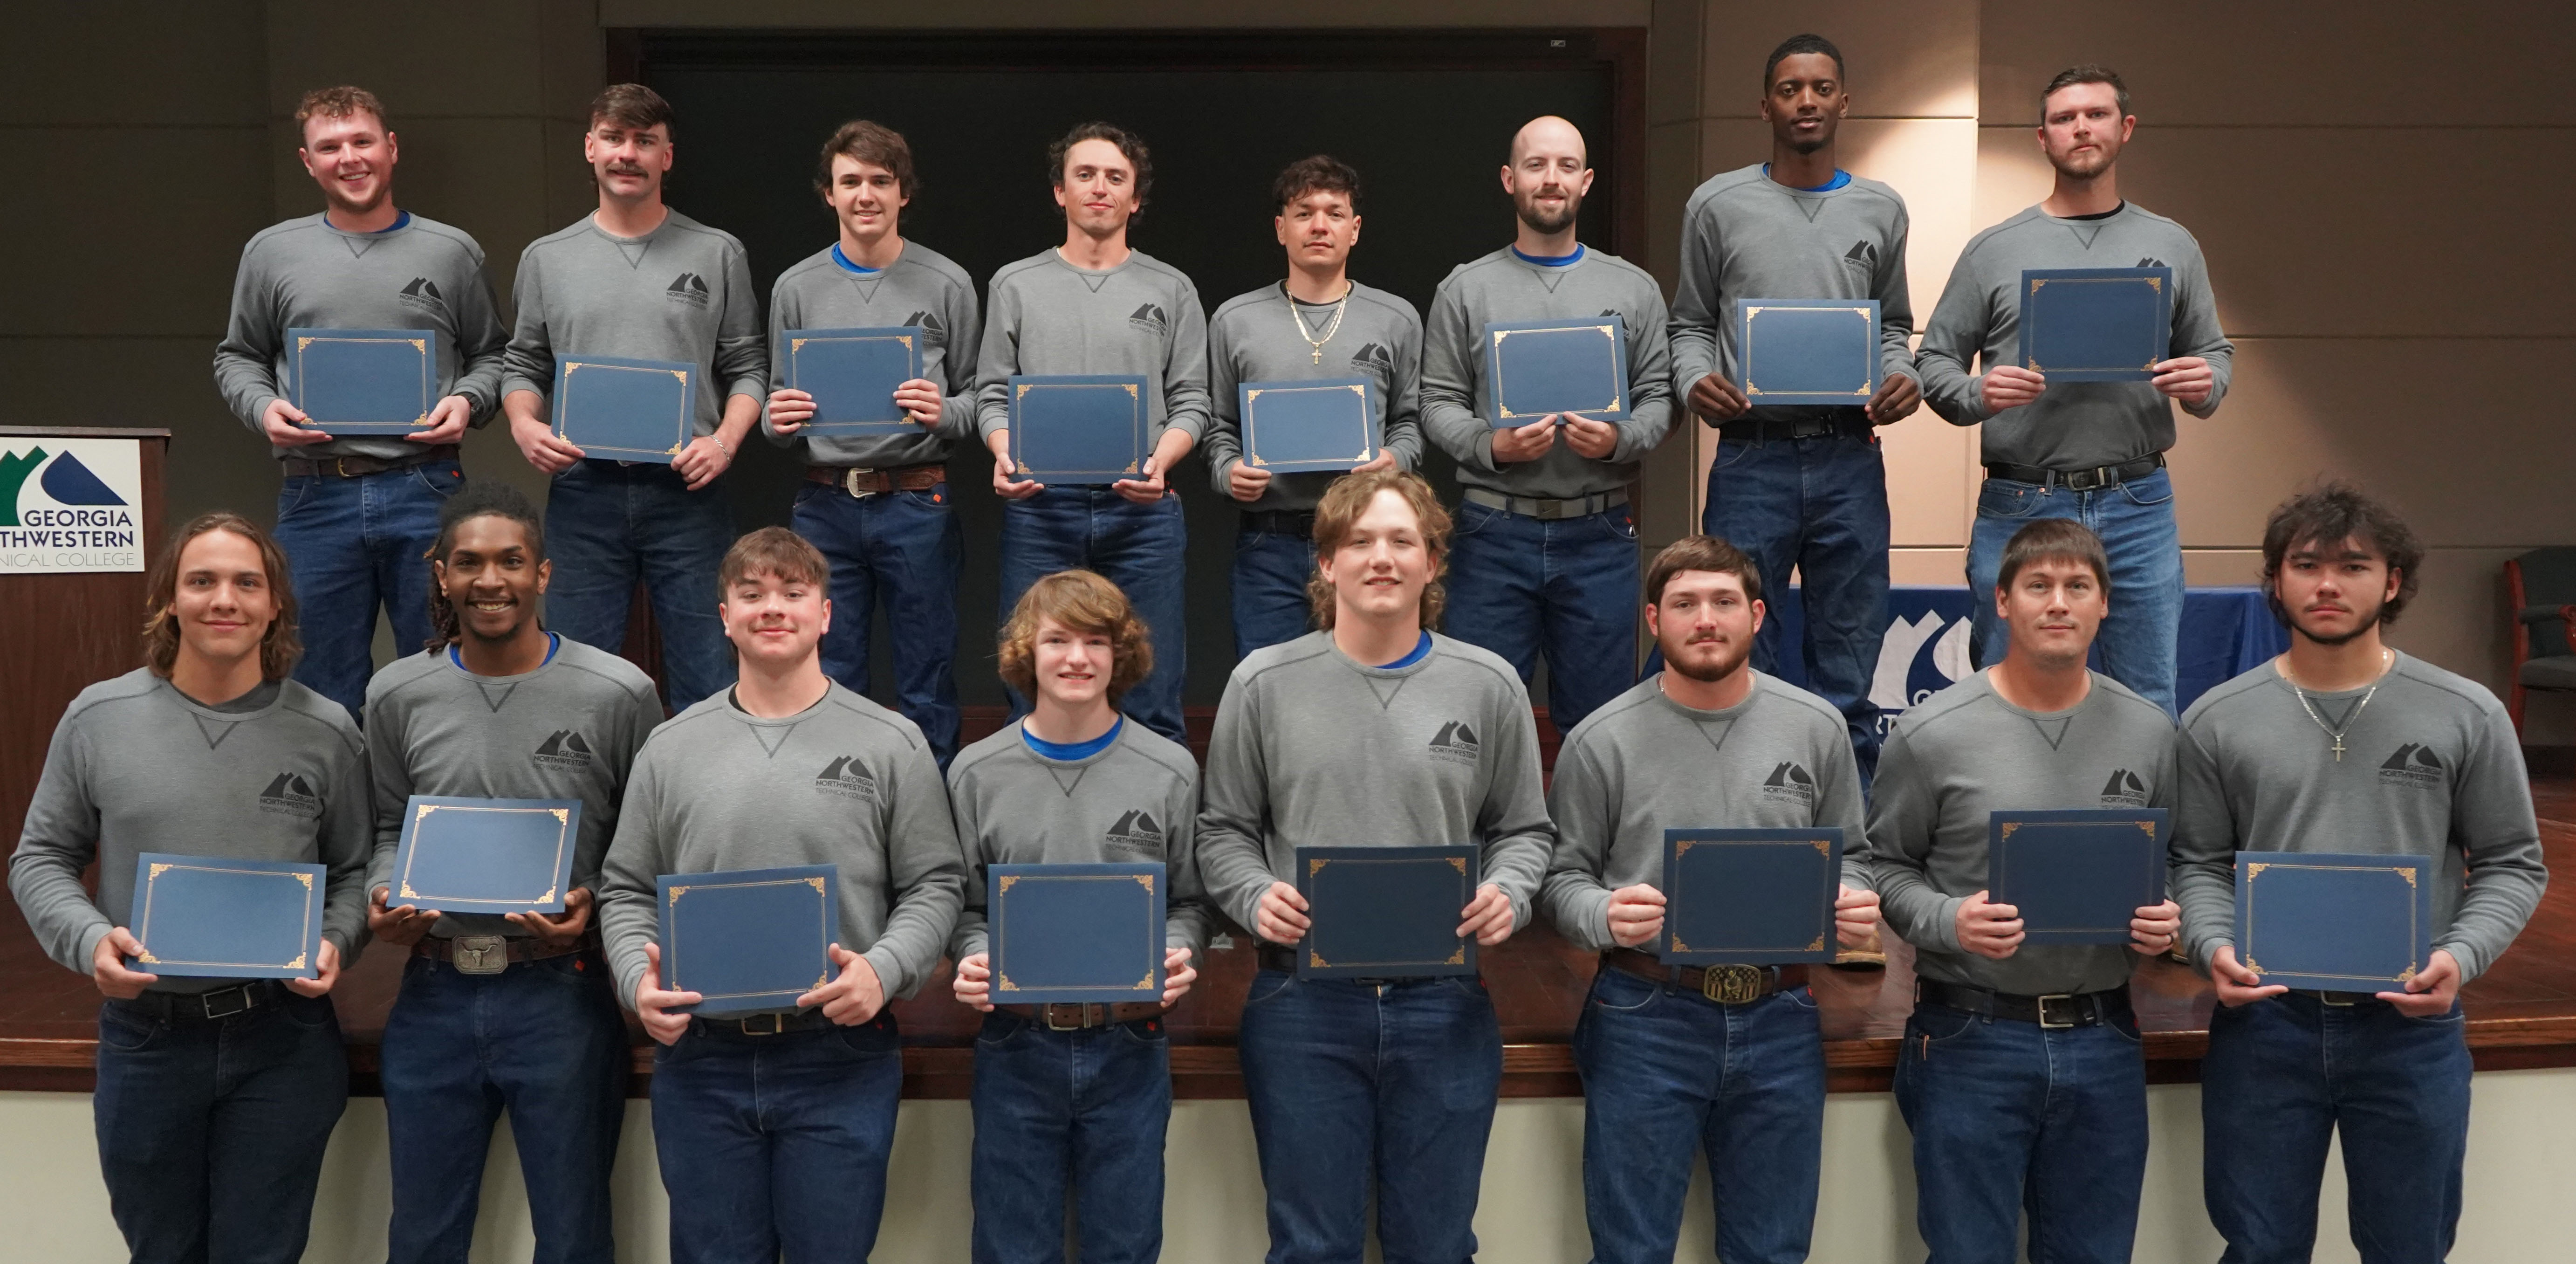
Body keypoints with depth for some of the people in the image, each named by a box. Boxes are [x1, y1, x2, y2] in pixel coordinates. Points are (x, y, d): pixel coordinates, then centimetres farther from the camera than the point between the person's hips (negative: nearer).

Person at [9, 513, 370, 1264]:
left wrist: (337, 942, -13)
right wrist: (87, 939, -13)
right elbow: (41, 860, 5)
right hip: (143, 1039, 1)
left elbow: (356, 871, 6)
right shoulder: (98, 718, -1)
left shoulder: (327, 732, -1)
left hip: (285, 1044, -1)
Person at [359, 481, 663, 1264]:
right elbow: (389, 828, 15)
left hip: (562, 998, -3)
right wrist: (382, 898, -5)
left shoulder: (618, 693, -6)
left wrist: (595, 907, -16)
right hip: (434, 995, 3)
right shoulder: (397, 694, 4)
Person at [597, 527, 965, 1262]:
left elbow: (935, 885, 1)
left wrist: (883, 970, -16)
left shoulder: (891, 745, 2)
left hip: (841, 1058, -2)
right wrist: (638, 978, -7)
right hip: (699, 1061, 2)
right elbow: (625, 890, 11)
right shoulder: (671, 748, 9)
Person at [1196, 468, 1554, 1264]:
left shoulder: (1489, 685, 6)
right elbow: (1224, 831, 8)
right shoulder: (1265, 682, 3)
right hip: (1303, 1000, -1)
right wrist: (1257, 897, -11)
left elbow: (1523, 830, 11)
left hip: (1445, 1004, 1)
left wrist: (1508, 895, -9)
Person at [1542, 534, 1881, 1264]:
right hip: (1646, 1019, -2)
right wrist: (1605, 917, -21)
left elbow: (1849, 855, 13)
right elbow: (1563, 876, 0)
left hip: (1780, 1020, 3)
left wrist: (1855, 905, -9)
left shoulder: (1817, 728, 4)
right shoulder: (1602, 741, -3)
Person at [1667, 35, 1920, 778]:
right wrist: (1695, 381, -11)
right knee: (1738, 671, 1)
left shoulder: (1881, 210, 12)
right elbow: (1691, 324, 9)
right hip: (1752, 457, -2)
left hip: (1850, 459, 2)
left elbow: (1893, 325, 18)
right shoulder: (1719, 205, 5)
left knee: (1847, 681, 7)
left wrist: (1901, 377, -3)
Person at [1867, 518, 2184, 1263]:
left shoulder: (2148, 732, 5)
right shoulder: (1933, 734, -6)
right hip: (1971, 1038, -3)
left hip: (2104, 1042, 4)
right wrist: (1947, 921, -19)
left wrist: (2167, 921, -6)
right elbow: (1884, 866, -1)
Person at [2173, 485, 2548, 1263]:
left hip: (2415, 1027, 0)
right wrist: (2214, 949, -14)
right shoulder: (2217, 722, 0)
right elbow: (2198, 864, 5)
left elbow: (2512, 865, 4)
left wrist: (2461, 957, -12)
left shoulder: (2466, 716, 0)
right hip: (2262, 1022, 0)